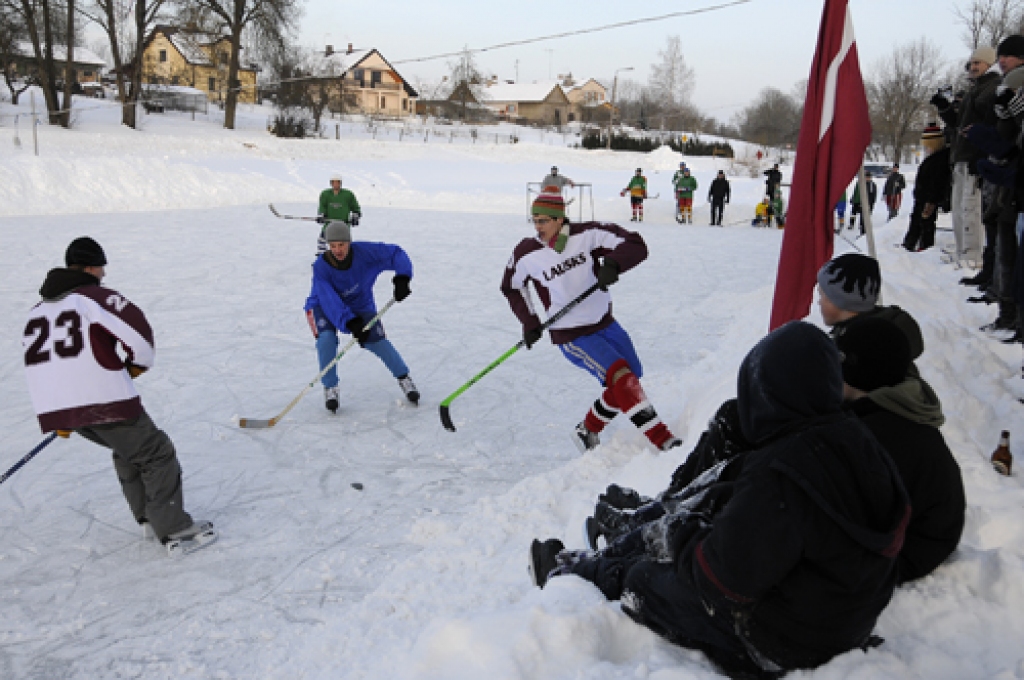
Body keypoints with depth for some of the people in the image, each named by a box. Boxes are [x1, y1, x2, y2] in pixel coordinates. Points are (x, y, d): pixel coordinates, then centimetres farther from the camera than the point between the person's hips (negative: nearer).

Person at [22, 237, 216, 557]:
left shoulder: (37, 310, 19)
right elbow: (139, 333, -17)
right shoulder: (96, 297, -4)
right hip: (105, 400, -8)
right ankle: (175, 532, 1)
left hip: (57, 407, 8)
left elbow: (39, 362, 23)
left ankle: (148, 518, 32)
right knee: (156, 454, 4)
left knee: (128, 447, 28)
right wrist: (138, 363, 5)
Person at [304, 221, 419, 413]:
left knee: (375, 340, -16)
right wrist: (351, 323, -46)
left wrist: (402, 278, -37)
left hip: (359, 304, 1)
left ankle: (403, 377, 9)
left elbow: (395, 253, -20)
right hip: (325, 306, -1)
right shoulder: (321, 267, -28)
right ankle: (330, 388, -7)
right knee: (327, 338, -27)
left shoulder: (363, 252, -26)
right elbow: (330, 302, -35)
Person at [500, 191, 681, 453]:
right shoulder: (527, 254, -11)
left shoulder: (587, 234, -13)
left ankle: (588, 431, 30)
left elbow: (636, 245, -15)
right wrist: (529, 322, 3)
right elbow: (511, 287, 9)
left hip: (605, 323, 4)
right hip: (571, 336, -4)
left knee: (633, 377, 13)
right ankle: (663, 441, -18)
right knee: (621, 377, -21)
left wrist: (612, 263, -35)